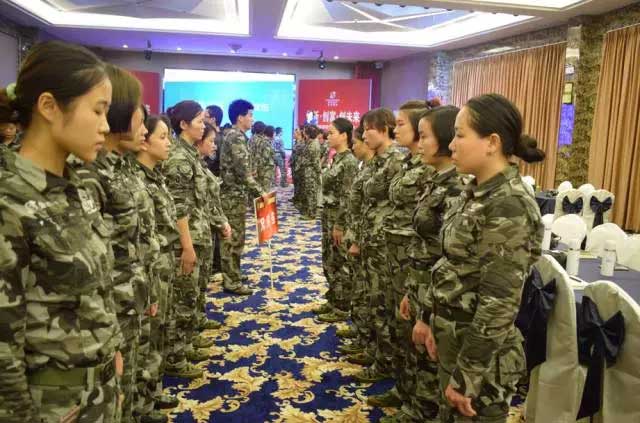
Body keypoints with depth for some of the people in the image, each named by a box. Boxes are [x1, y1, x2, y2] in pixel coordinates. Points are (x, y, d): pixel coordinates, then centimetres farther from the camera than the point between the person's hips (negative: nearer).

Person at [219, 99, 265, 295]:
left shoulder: (232, 136, 15)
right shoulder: (237, 138, -16)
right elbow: (243, 171, -22)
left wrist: (253, 191, 21)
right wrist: (259, 192, -16)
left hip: (233, 193, 10)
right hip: (235, 195, -10)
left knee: (232, 238, 16)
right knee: (234, 238, -4)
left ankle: (231, 275, 26)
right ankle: (232, 281, 4)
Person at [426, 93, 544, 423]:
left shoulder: (509, 207, -24)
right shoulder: (475, 192, 4)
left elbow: (499, 304, -24)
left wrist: (467, 377, -19)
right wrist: (433, 321, 14)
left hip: (482, 357, -8)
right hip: (453, 341, 8)